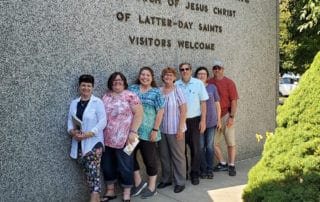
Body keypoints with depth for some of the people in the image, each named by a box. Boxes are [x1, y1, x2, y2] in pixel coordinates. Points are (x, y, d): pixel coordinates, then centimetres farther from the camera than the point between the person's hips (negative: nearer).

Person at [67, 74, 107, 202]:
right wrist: (72, 131, -10)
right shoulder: (74, 103, 12)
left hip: (93, 142, -5)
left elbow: (102, 122, -11)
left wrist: (88, 134, -19)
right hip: (78, 144, 5)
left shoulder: (97, 102, -5)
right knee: (87, 172, 11)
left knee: (93, 171, -11)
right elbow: (70, 120, 11)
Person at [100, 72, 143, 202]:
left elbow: (139, 113, -10)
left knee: (125, 167, 4)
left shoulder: (130, 96, -5)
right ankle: (110, 191, 32)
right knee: (107, 166, 14)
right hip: (106, 139, 5)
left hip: (124, 139, -5)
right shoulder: (105, 97, 11)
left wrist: (133, 131, -16)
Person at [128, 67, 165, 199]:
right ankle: (138, 183, 25)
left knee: (149, 158, 6)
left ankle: (152, 187, 21)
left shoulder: (156, 92, -1)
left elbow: (160, 112, -5)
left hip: (148, 131, -3)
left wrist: (155, 130, -11)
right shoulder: (132, 88, 7)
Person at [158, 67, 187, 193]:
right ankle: (166, 179, 30)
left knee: (178, 156, 7)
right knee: (164, 156, 14)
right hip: (161, 129, 4)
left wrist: (180, 128, -14)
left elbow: (184, 110, -10)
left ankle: (180, 182, 19)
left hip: (175, 129, -4)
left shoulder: (177, 91, -9)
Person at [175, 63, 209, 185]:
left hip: (194, 120, -1)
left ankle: (195, 174, 17)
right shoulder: (175, 85, 2)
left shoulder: (198, 83, -2)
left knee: (195, 148, 4)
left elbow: (203, 102, -1)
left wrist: (203, 120, -6)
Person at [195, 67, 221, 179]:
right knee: (201, 146, 4)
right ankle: (203, 169, 16)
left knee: (210, 146, 6)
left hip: (211, 121, 1)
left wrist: (219, 119, 4)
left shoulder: (212, 87, 3)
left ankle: (210, 169, 17)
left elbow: (217, 104, 7)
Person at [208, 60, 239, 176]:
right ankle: (223, 164, 24)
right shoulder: (209, 83, 3)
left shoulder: (229, 83, -5)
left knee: (230, 142, 3)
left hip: (226, 116, -3)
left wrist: (231, 117, -12)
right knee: (212, 142, 7)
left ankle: (231, 166, 17)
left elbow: (234, 101, -7)